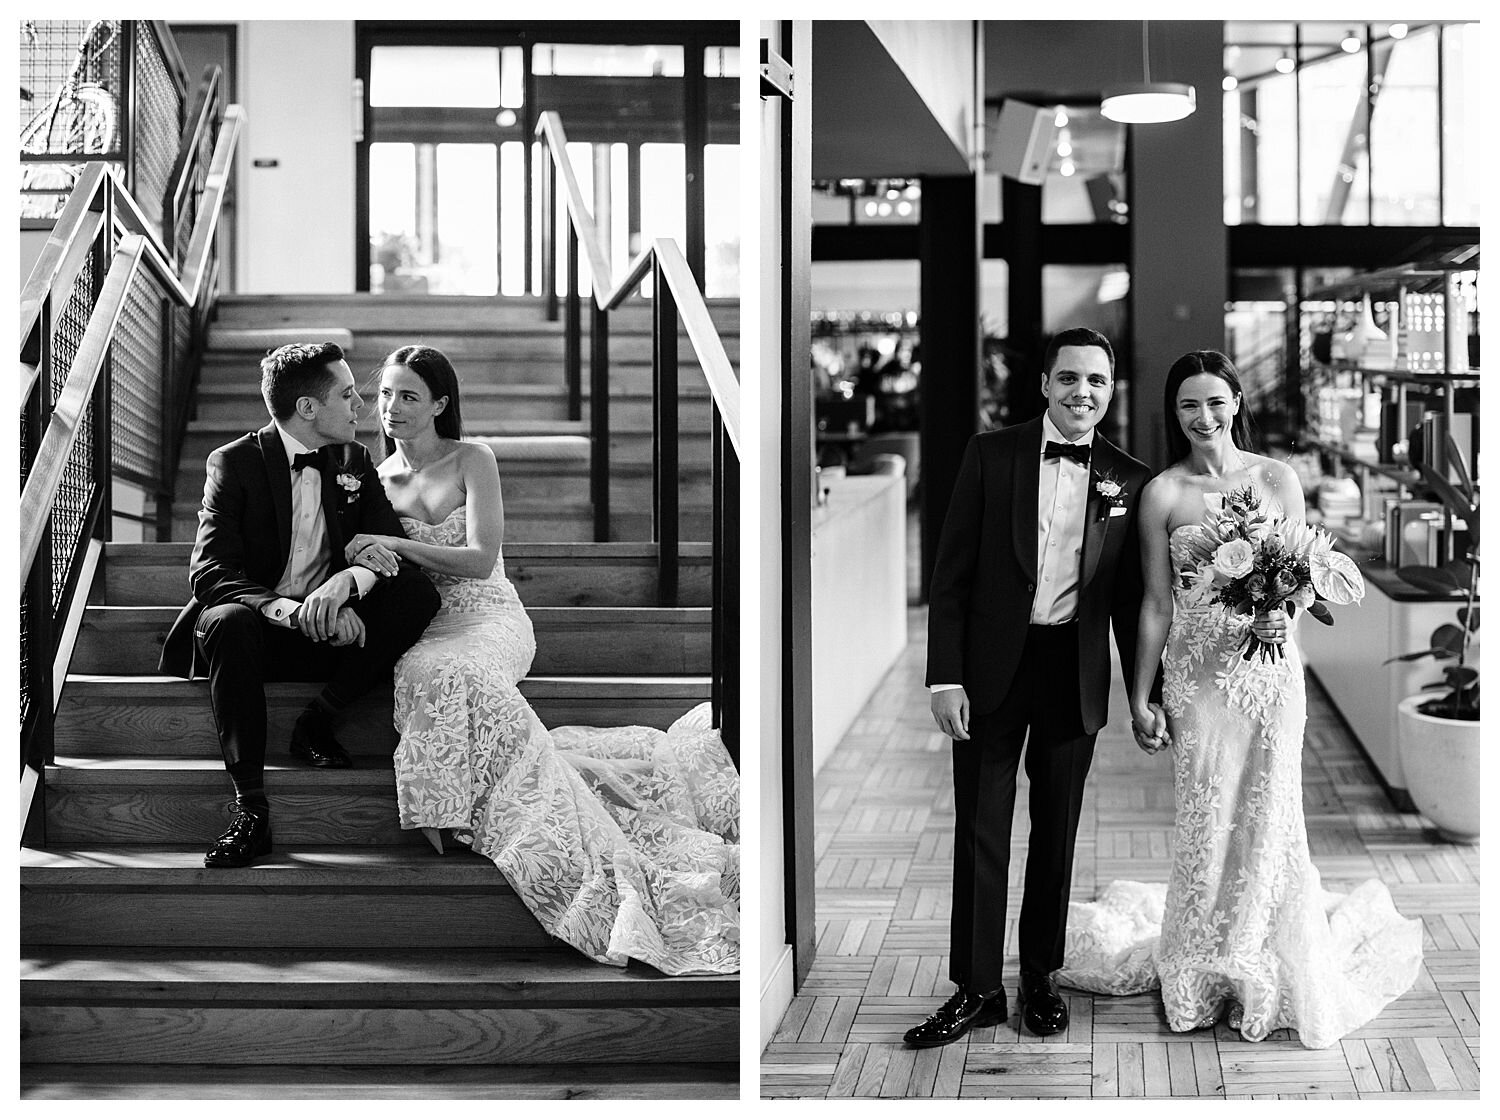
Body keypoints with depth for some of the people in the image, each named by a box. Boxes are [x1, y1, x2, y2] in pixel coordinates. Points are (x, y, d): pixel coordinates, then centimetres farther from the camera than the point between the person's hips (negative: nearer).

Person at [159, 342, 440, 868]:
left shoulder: (355, 461, 8)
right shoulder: (235, 463, -5)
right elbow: (208, 571, -15)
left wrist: (348, 580, -25)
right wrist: (285, 608, -33)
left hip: (331, 631, 3)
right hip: (262, 633, -3)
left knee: (418, 594, -22)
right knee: (228, 620, -38)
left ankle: (317, 722, -17)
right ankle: (250, 808, -38)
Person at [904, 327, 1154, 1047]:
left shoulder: (1129, 481, 4)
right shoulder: (991, 455, 0)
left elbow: (1131, 599, 9)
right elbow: (952, 573, -1)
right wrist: (946, 676, -8)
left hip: (1075, 677, 1)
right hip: (992, 669, -1)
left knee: (1057, 832, 11)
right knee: (980, 831, 2)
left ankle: (1039, 979, 25)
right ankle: (977, 988, 11)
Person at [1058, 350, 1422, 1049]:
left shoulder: (1278, 480, 3)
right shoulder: (1163, 493, 0)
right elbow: (1157, 604, 2)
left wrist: (1280, 619, -17)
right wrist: (1139, 698, 1)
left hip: (1270, 669, 1)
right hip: (1197, 673, -1)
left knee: (1269, 819, 4)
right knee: (1207, 821, 2)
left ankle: (1271, 974, 21)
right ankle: (1203, 971, 20)